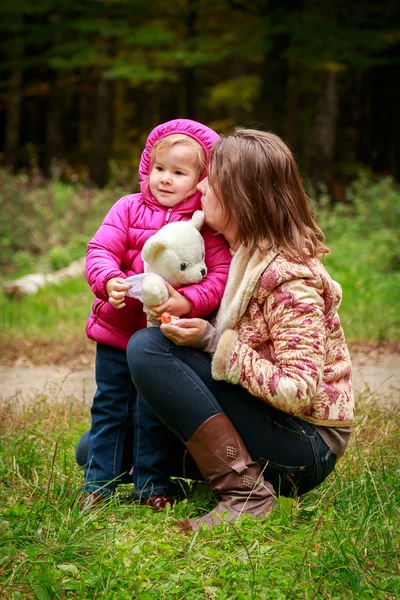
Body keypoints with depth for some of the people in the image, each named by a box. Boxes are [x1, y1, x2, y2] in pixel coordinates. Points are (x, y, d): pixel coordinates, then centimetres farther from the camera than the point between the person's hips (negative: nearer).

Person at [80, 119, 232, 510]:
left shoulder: (207, 224, -6)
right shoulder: (129, 209, 0)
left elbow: (221, 273, -14)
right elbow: (100, 250, -6)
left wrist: (189, 302, -30)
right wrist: (109, 281, -27)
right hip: (117, 330, 2)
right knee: (110, 406, 11)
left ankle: (150, 484, 25)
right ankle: (99, 482, 23)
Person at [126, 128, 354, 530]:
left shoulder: (288, 277, -22)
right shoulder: (242, 255, 5)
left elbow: (299, 392, -26)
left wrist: (214, 343, -25)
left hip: (305, 445, -9)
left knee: (148, 347, -24)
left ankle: (245, 492, -22)